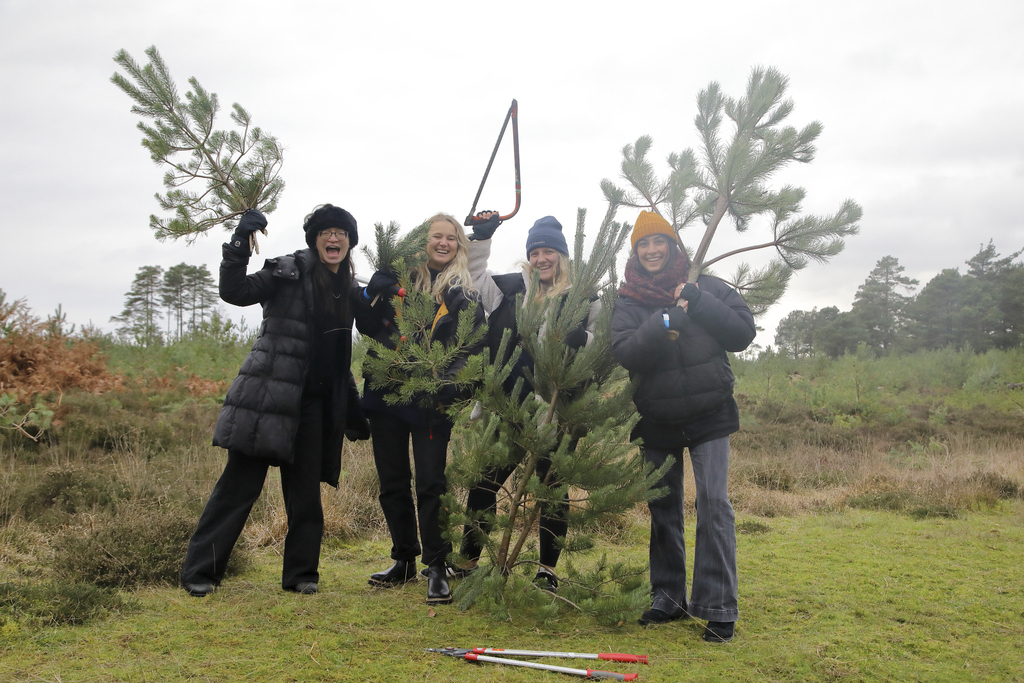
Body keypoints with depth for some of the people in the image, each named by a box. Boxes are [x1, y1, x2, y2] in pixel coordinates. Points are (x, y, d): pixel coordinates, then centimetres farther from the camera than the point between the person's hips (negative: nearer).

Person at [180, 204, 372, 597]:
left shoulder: (348, 292, 15)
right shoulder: (289, 273, -3)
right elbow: (234, 292, -14)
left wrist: (353, 414, 18)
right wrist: (239, 245, -27)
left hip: (313, 406, 5)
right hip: (269, 397, -5)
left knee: (305, 491, 8)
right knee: (240, 484, -1)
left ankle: (301, 573, 20)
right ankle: (200, 571, 9)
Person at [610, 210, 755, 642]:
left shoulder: (706, 288, -1)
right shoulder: (628, 301, 1)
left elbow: (743, 332, -8)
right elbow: (623, 351, -15)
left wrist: (699, 305, -17)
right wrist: (665, 324, -26)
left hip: (709, 415, -2)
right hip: (657, 421, 2)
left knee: (713, 504, -10)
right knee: (663, 508, 10)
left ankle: (718, 607, -4)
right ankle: (668, 598, 23)